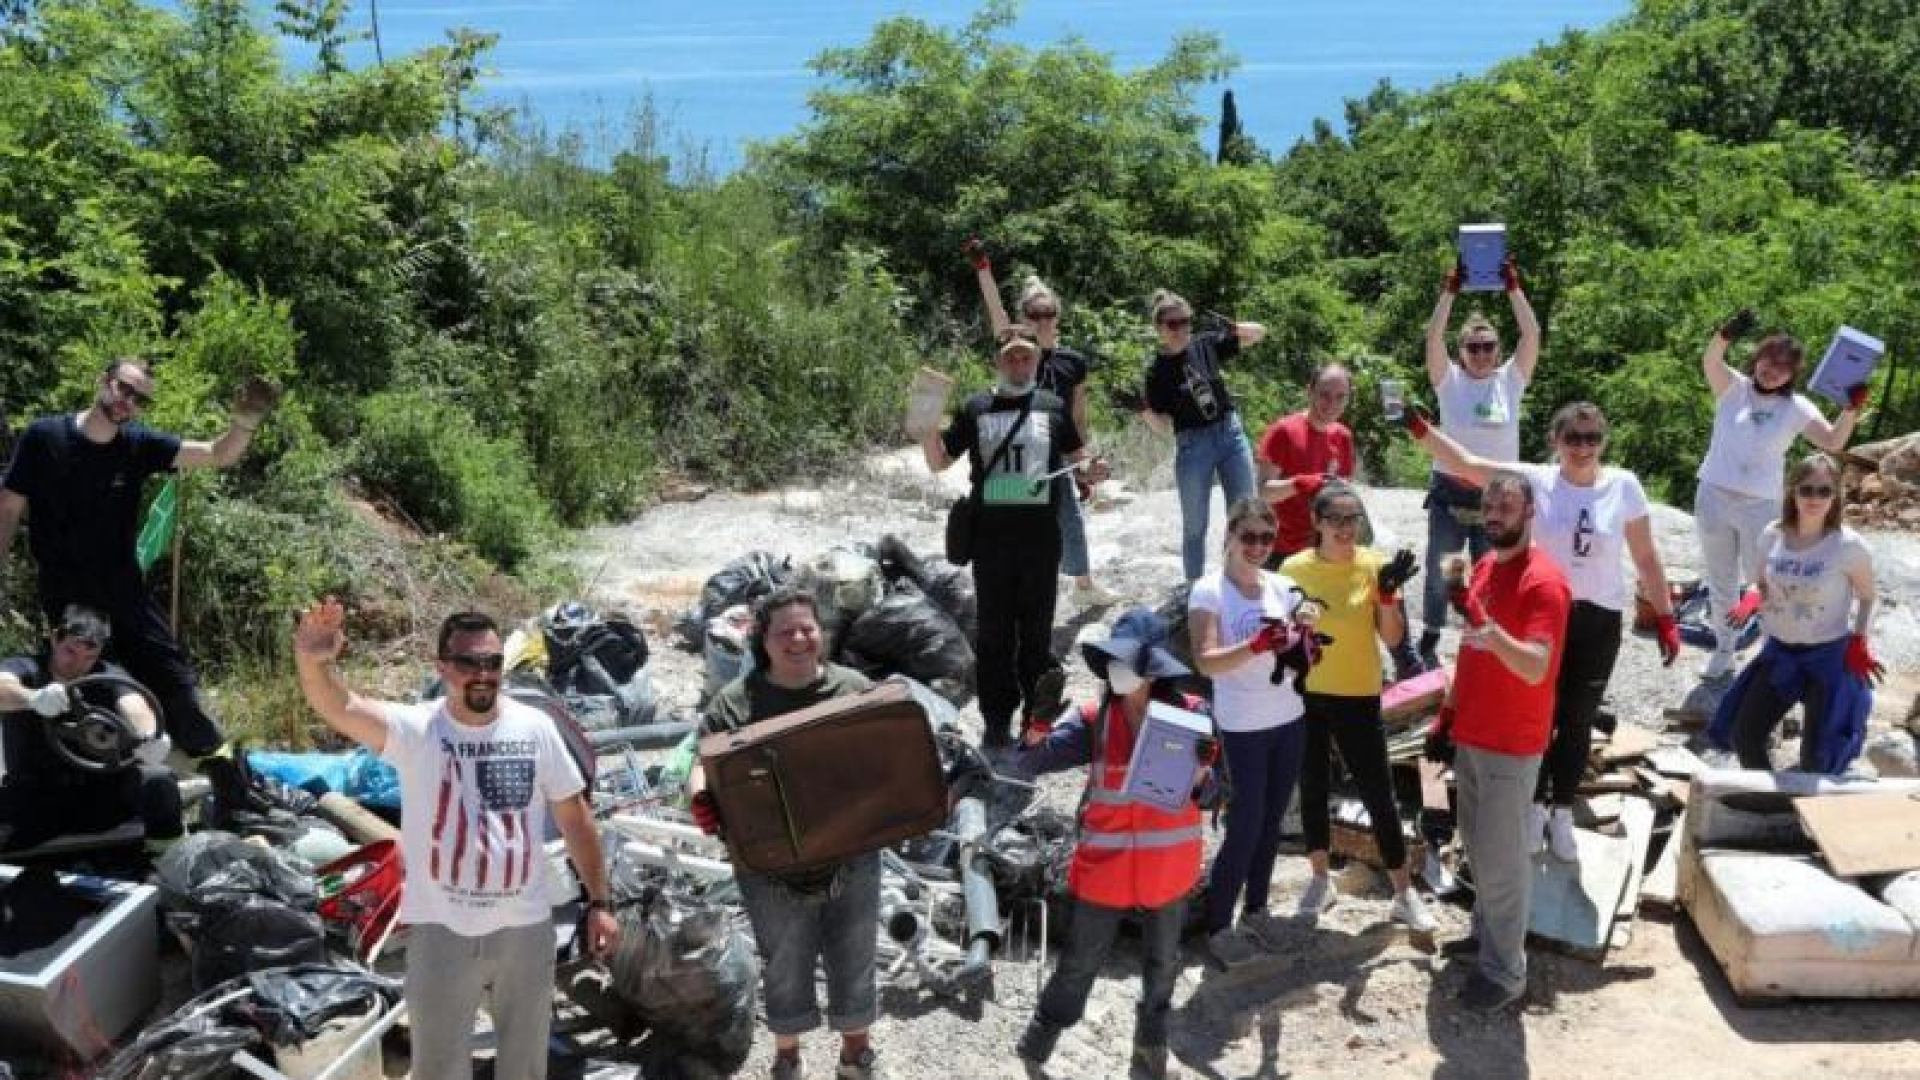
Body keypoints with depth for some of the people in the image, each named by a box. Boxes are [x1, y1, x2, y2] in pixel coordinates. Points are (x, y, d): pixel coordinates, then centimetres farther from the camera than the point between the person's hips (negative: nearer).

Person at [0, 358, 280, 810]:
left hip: (124, 593, 3)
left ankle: (235, 797, 6)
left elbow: (218, 455, -8)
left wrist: (244, 422, -28)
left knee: (178, 686, 0)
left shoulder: (139, 444, -1)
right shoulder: (43, 436, -6)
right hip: (64, 598, -2)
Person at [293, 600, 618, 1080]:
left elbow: (575, 818, 2)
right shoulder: (415, 729, -14)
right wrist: (311, 659, -55)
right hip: (441, 931, -2)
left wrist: (599, 902, 2)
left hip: (526, 927, 2)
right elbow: (338, 707, -33)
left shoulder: (536, 728, -6)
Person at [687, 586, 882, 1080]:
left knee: (854, 964, 16)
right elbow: (704, 765, -9)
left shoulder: (856, 688, -1)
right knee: (786, 971, 17)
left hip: (853, 860, 1)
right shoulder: (734, 702, -6)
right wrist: (701, 798, -31)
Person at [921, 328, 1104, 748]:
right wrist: (927, 429, -11)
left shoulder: (1053, 407, 6)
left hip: (1041, 536, 0)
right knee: (994, 630, 7)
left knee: (1037, 629, 8)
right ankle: (998, 720, 16)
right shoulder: (976, 408, 6)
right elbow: (939, 462, 8)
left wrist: (1090, 470, -8)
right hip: (991, 536, 0)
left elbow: (1075, 457, 15)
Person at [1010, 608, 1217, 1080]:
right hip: (1105, 866, 0)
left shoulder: (1190, 714, -11)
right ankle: (1046, 1027, 38)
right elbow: (1025, 764, -15)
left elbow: (1206, 796, -6)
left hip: (1167, 868, 1)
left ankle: (1151, 1039, 45)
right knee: (1080, 960, 14)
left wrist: (1201, 766, -28)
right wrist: (1040, 721, -33)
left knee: (1162, 962, 21)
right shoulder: (1094, 718, -10)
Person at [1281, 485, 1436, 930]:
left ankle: (1405, 895, 14)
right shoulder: (1294, 568, -4)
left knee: (1379, 796, 3)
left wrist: (1387, 592, -23)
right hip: (1304, 695, 2)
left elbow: (1393, 638, -10)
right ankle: (1321, 879, 31)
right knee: (1311, 789, 13)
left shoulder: (1374, 566, -8)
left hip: (1357, 696, -2)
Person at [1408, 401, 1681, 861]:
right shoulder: (1536, 480, -11)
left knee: (1577, 721, 13)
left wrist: (1665, 618, 2)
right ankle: (1536, 806, 32)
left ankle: (1562, 813, 30)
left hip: (1599, 620, 1)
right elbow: (1464, 464, -16)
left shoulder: (1624, 486, -7)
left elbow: (1646, 558, 1)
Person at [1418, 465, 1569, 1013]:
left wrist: (1490, 628, -46)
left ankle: (1504, 971, 9)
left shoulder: (1544, 581, -20)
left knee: (1501, 857, -1)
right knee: (1477, 844, 19)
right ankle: (1486, 927, 36)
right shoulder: (1483, 567, 7)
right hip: (1469, 734, 8)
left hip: (1511, 744, -8)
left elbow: (1536, 668, -30)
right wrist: (1447, 713, 17)